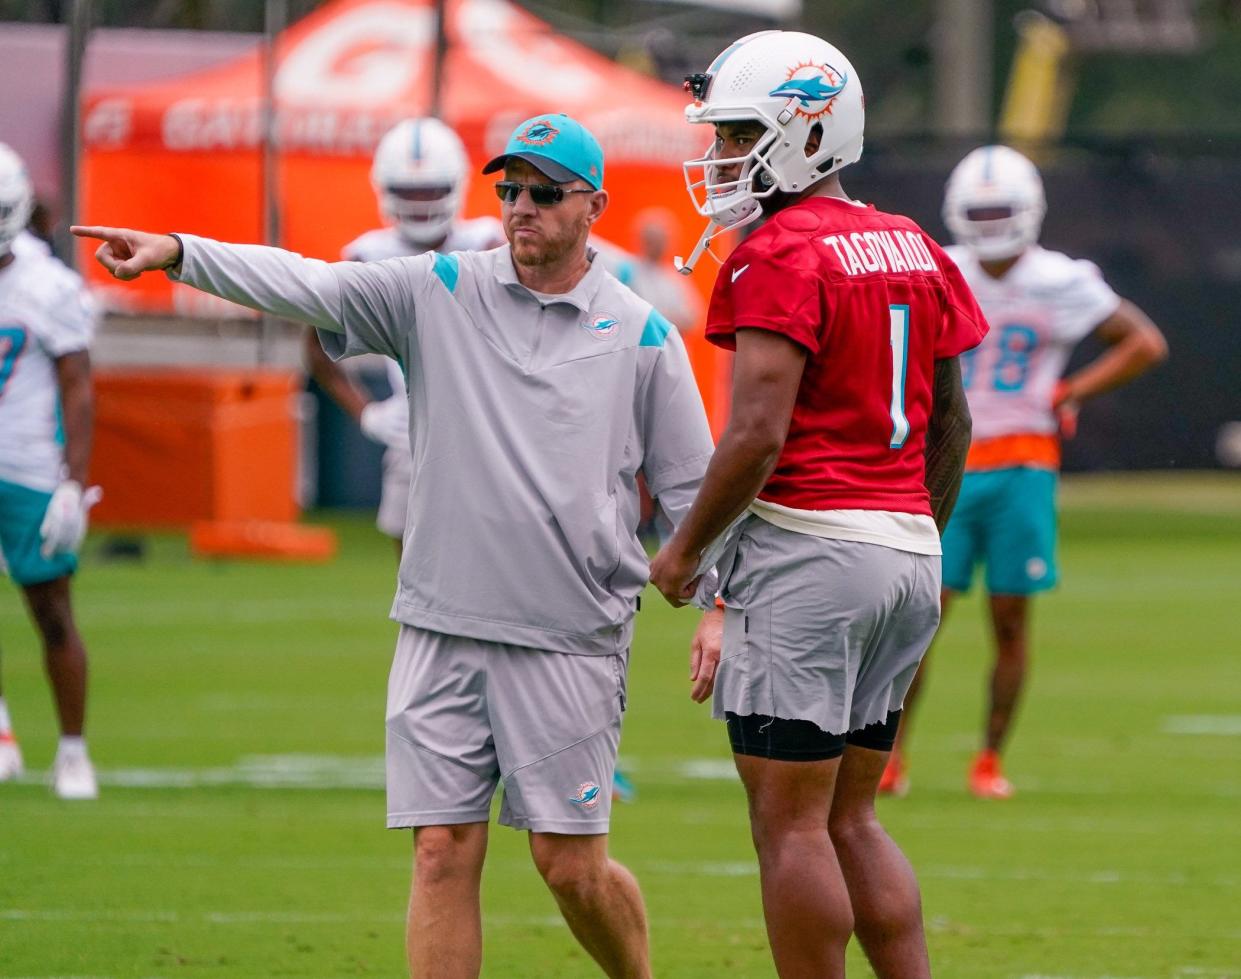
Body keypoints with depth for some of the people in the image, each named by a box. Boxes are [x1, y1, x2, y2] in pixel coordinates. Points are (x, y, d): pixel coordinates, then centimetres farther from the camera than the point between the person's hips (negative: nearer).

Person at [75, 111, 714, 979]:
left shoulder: (642, 336, 3)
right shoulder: (440, 292, 6)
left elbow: (691, 491, 6)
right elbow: (307, 287, -5)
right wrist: (176, 253, -18)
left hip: (569, 640, -2)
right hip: (442, 629, 2)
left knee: (571, 865, -2)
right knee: (444, 854, -2)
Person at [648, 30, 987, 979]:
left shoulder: (782, 259, -12)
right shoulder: (916, 251, 13)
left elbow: (758, 436, -18)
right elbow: (950, 423, 19)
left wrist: (686, 551, -6)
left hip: (807, 545, -8)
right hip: (907, 548, 8)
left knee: (792, 824, -2)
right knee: (850, 820, 15)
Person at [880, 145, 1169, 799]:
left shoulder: (1059, 284, -3)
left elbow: (1145, 344, 3)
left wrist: (1069, 396, -4)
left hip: (1021, 468, -1)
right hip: (947, 467, 1)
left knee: (1010, 621, 2)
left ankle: (990, 762, 13)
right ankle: (892, 757, 3)